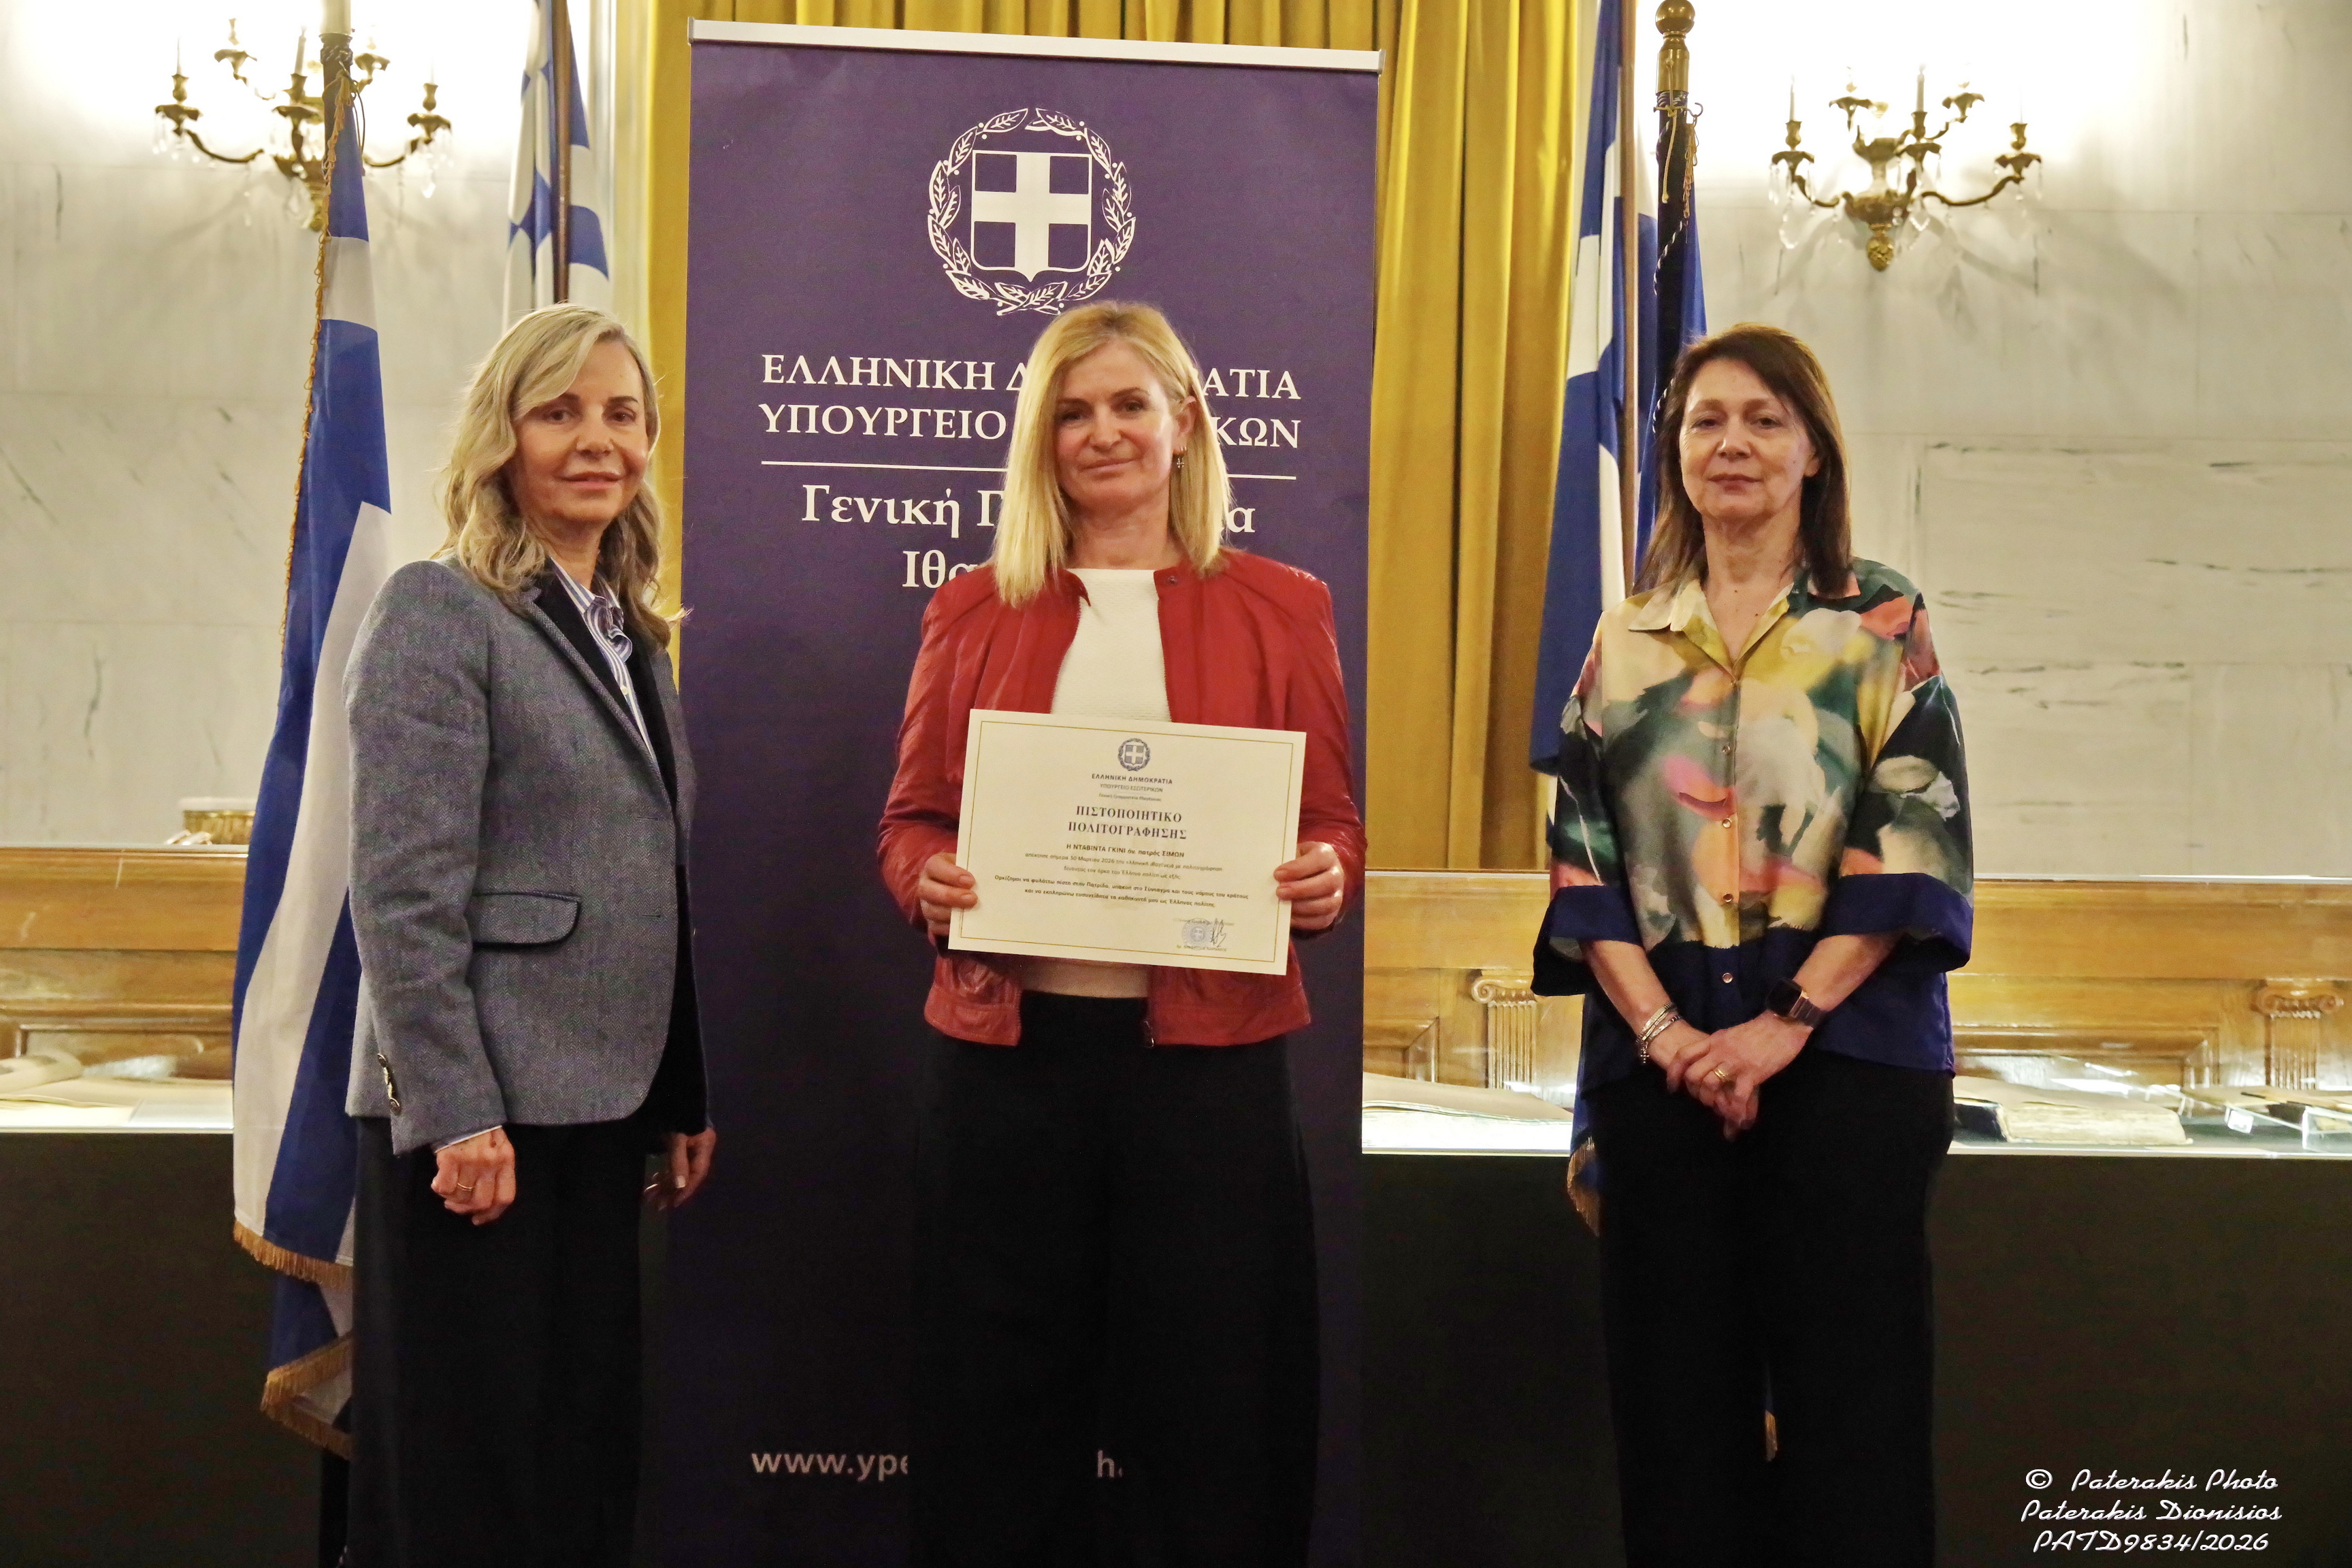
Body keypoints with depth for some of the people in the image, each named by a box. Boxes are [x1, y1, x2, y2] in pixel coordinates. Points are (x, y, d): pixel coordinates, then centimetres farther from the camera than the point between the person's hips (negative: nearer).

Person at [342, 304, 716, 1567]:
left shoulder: (630, 635, 15)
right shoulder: (440, 610, -8)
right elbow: (403, 891, -15)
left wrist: (682, 1097, 14)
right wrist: (453, 1113, -19)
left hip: (602, 1107, 8)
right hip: (479, 1116, -7)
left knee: (588, 1457, 13)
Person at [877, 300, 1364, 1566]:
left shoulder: (1279, 608, 9)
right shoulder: (973, 611, 11)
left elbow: (1333, 823, 9)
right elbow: (910, 820, 13)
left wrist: (1326, 878, -13)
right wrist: (930, 880, -9)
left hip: (1208, 1049, -1)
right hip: (1009, 1046, 1)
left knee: (1214, 1410, 4)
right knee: (998, 1418, 7)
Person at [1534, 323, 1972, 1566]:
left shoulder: (1882, 622, 5)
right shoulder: (1623, 642, 12)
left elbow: (1914, 837, -4)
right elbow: (1581, 849, 5)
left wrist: (1788, 1022, -13)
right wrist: (1658, 1025, -9)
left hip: (1844, 1047, -2)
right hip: (1659, 1058, 2)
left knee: (1847, 1385, 0)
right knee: (1675, 1392, 6)